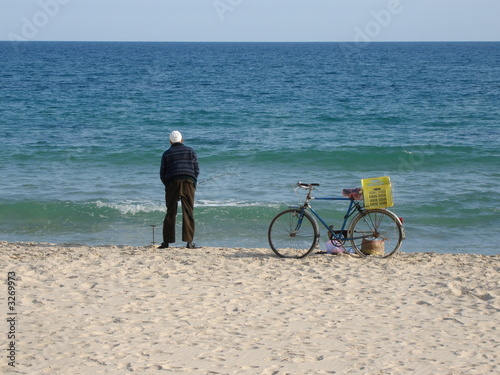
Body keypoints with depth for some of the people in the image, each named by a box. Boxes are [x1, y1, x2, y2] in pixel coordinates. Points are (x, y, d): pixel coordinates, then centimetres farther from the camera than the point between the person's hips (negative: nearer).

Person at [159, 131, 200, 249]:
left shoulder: (167, 154, 10)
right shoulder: (190, 151, 12)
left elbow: (162, 174, 8)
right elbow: (197, 170, 7)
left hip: (172, 183, 0)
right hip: (189, 182, 0)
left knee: (170, 213, 5)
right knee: (188, 213, 1)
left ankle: (166, 241, 3)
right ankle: (189, 241, -5)